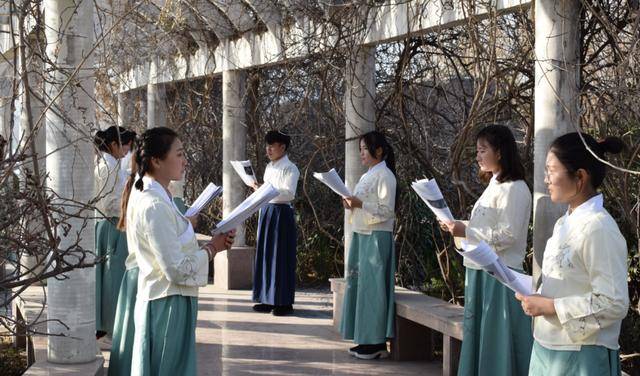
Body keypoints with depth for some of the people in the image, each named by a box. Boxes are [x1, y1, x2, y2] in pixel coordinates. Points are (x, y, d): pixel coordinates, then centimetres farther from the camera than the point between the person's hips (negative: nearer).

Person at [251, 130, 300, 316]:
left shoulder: (290, 168, -9)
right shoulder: (269, 167, 15)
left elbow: (289, 193, -18)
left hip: (282, 213, -8)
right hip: (267, 212, 8)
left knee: (281, 257, -4)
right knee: (265, 255, 7)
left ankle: (284, 302, 3)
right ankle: (268, 299, 14)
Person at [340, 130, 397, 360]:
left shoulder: (384, 175, -9)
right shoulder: (367, 175, 17)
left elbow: (386, 211, -15)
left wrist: (360, 204, -20)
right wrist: (352, 205, 4)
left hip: (376, 237, -9)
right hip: (361, 236, 9)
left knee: (373, 287, -6)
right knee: (359, 284, 9)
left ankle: (378, 343, 0)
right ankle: (366, 340, 15)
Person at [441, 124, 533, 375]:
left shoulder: (514, 189, -14)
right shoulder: (495, 184, 15)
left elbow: (507, 235, -20)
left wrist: (466, 232, -18)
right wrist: (460, 227, 5)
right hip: (481, 271, 9)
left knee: (497, 340, -2)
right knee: (478, 335, 14)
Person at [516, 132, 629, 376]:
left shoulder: (598, 228, -18)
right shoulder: (564, 223, 9)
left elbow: (614, 303, -21)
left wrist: (550, 307, -18)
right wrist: (536, 297, 1)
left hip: (580, 355, -8)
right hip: (547, 346, 8)